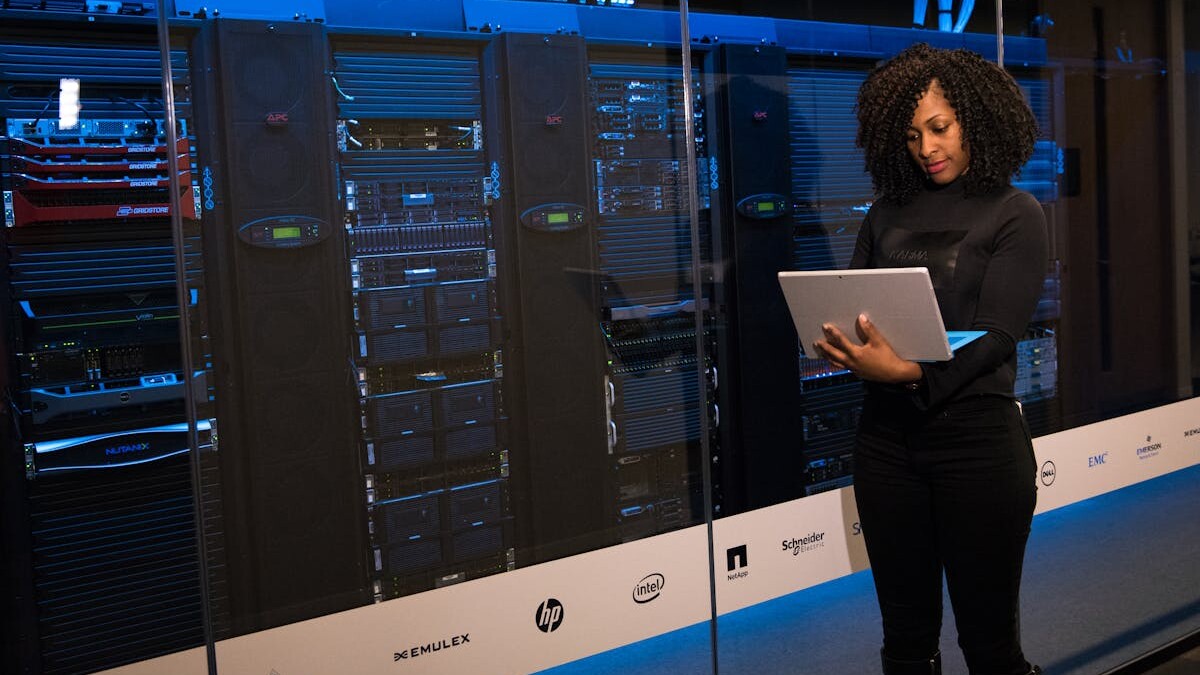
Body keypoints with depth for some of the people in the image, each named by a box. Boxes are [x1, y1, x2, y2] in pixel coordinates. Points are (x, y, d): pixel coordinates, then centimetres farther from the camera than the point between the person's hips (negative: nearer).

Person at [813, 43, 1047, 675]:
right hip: (887, 433, 4)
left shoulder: (1014, 214, 0)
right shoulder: (887, 213, 12)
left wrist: (909, 372, -27)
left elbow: (995, 335, -11)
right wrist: (839, 345, -14)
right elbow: (852, 305, 9)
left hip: (976, 433, -3)